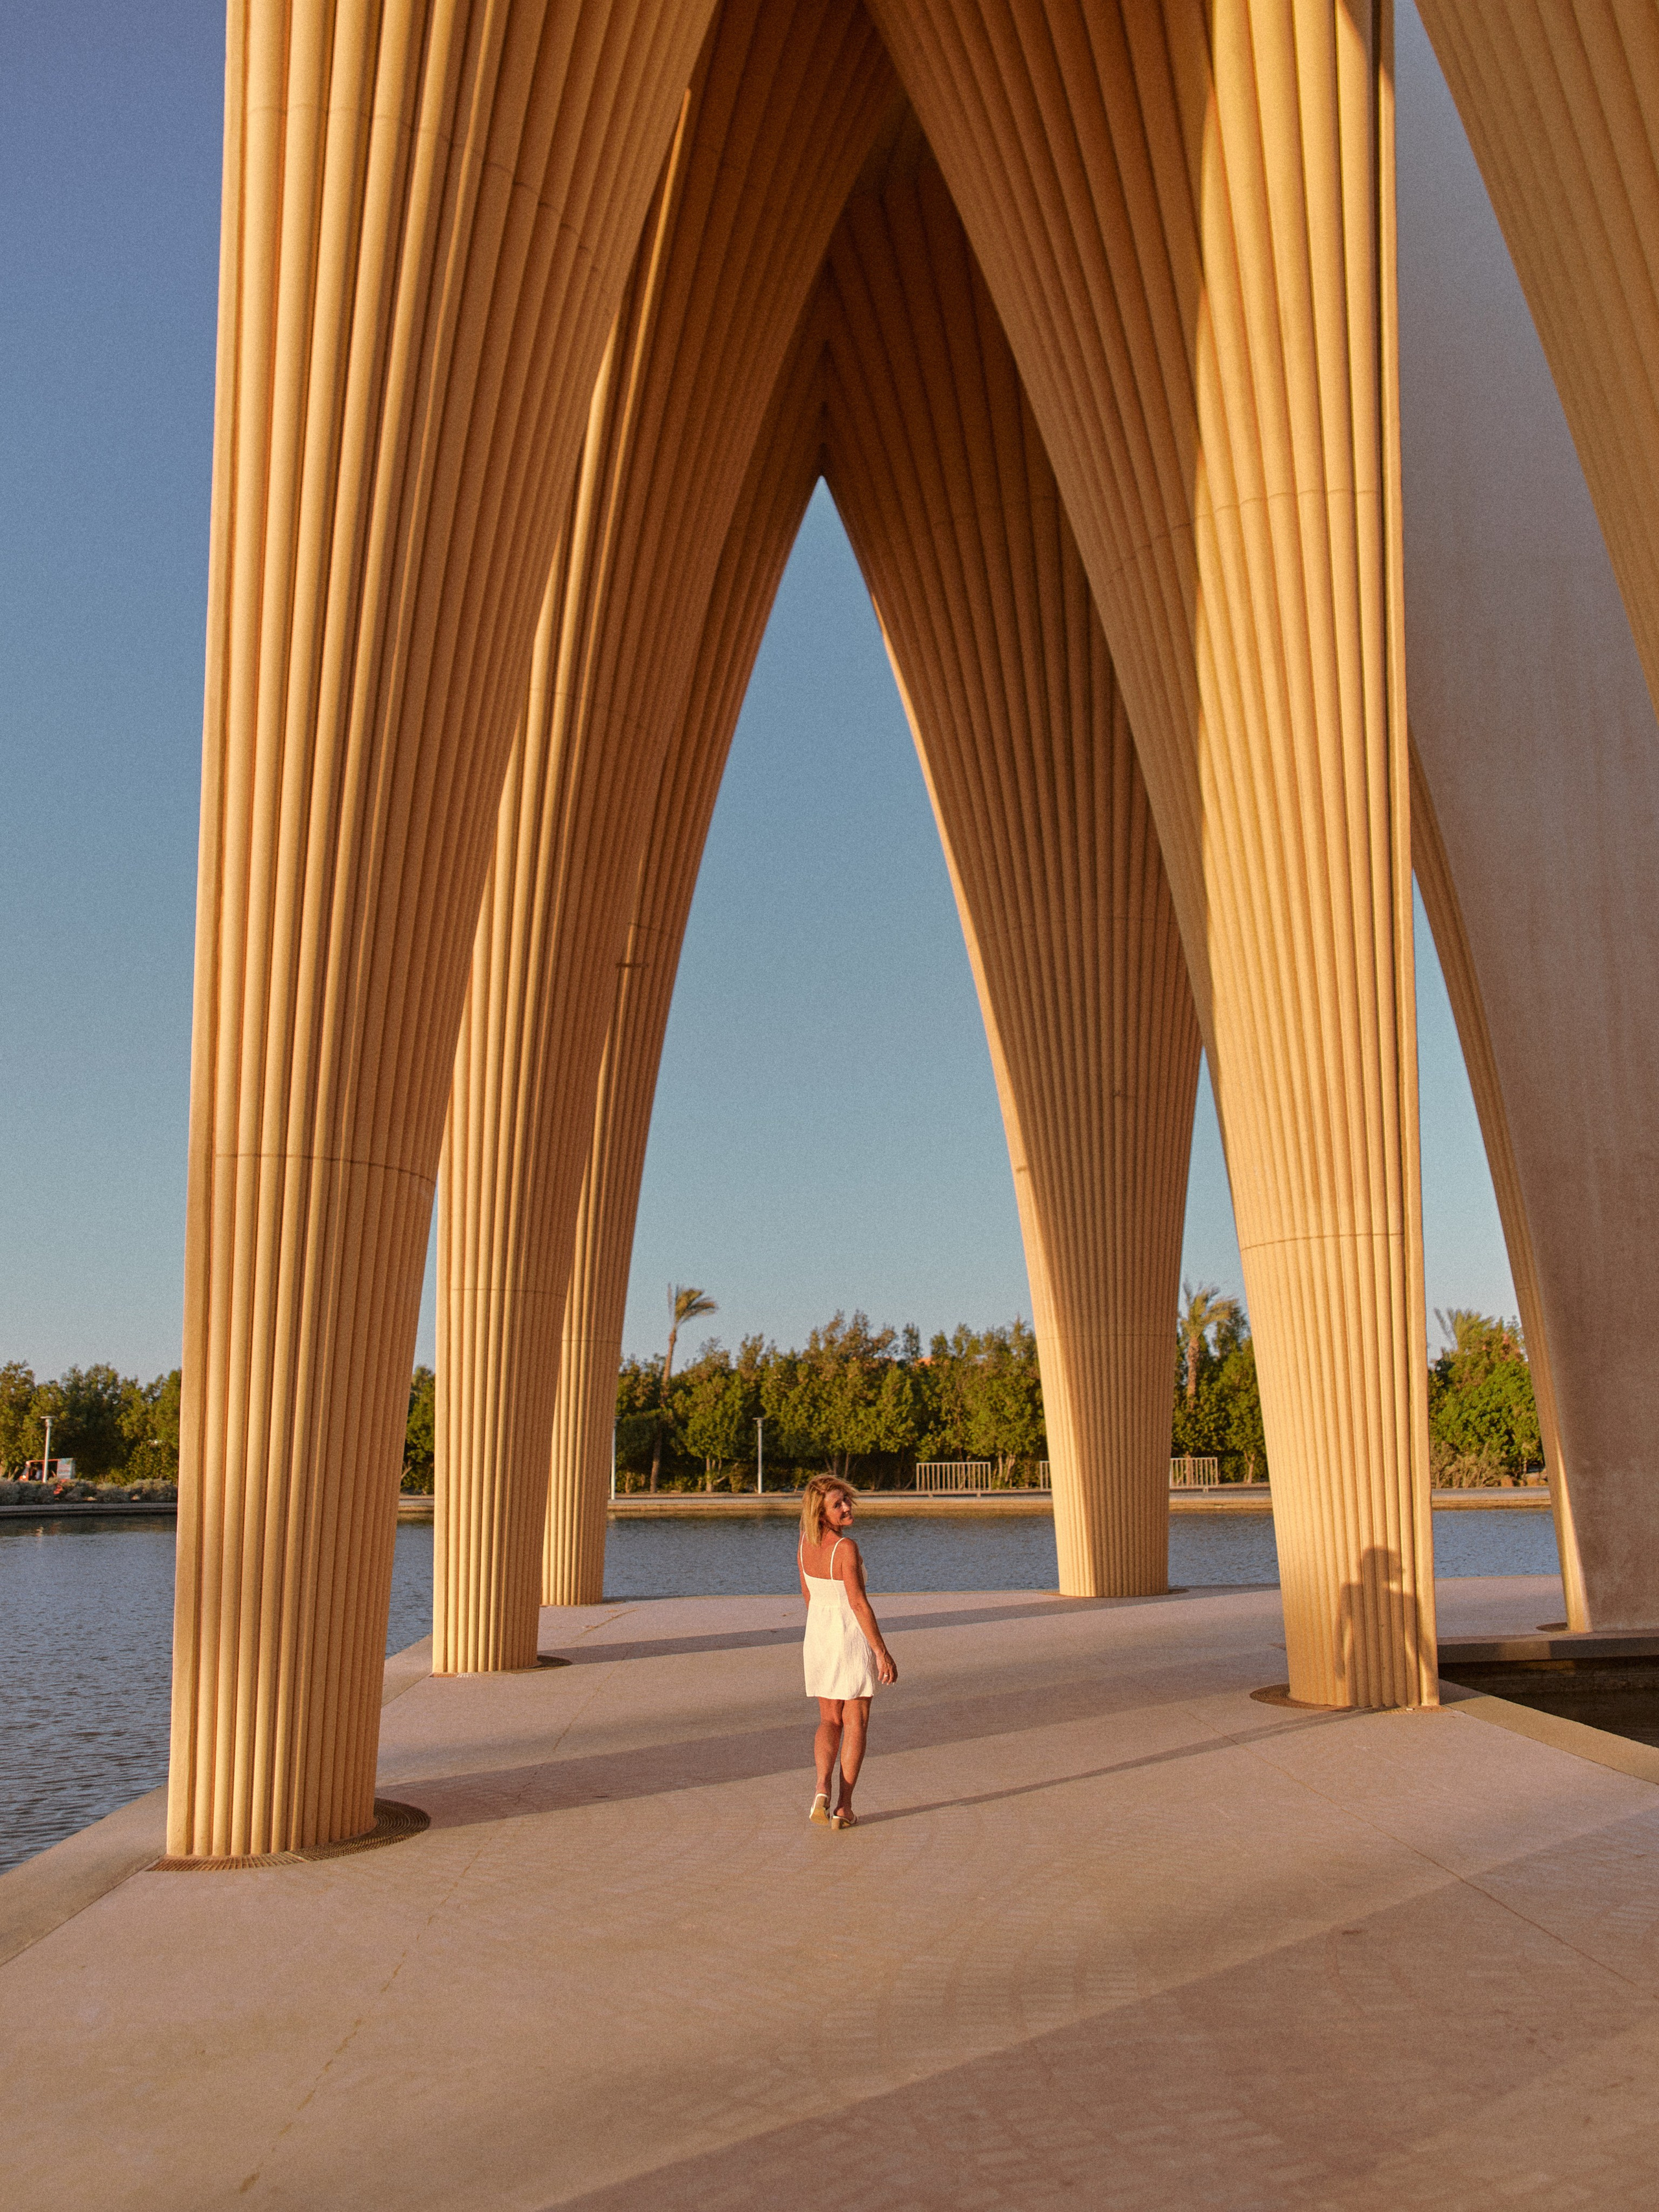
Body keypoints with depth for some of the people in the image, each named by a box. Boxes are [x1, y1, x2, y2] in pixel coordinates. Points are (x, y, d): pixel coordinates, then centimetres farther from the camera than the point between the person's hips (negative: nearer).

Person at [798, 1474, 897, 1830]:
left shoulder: (805, 1542, -1)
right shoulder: (846, 1547, -22)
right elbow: (858, 1603, -22)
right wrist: (882, 1652, -17)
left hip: (817, 1631, 6)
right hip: (852, 1637, -6)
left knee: (830, 1720, 16)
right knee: (856, 1722, 8)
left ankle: (822, 1789, -7)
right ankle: (844, 1808, 7)